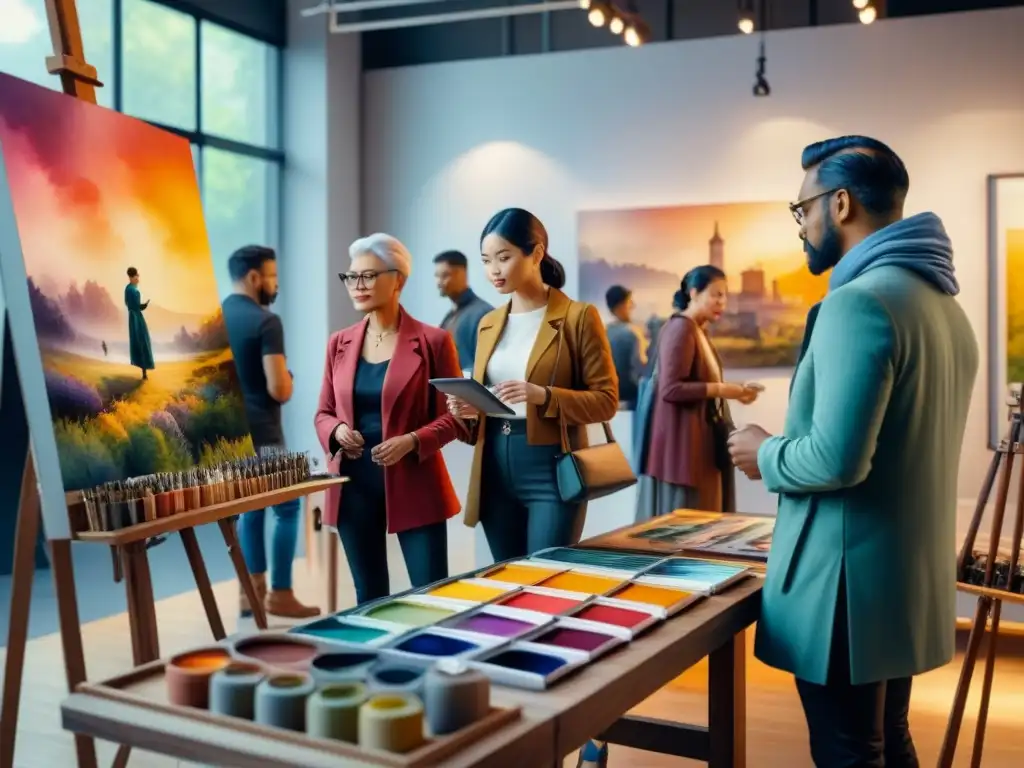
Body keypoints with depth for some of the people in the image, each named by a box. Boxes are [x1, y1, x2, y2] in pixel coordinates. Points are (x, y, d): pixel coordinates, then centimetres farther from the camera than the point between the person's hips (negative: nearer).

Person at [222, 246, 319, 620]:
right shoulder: (266, 322, -16)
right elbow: (279, 390, -21)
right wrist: (286, 376, 0)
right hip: (261, 434, -8)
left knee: (249, 507, 17)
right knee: (286, 507, 4)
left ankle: (252, 591, 18)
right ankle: (280, 595, 6)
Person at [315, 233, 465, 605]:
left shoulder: (432, 341, -5)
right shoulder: (339, 343, 8)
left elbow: (455, 415, -4)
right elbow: (323, 413, 14)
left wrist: (412, 441, -20)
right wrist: (337, 431, -9)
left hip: (413, 484, -4)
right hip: (354, 484, 4)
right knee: (369, 596, 14)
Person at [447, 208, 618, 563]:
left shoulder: (579, 317, -5)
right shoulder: (489, 323, 12)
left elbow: (606, 400, -8)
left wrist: (543, 396, -23)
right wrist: (468, 410, -4)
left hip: (551, 469, -6)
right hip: (495, 469, 6)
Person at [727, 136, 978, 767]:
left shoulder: (859, 300, -19)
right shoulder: (944, 303, 11)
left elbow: (836, 460, -26)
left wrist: (766, 454, -7)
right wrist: (785, 446, 16)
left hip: (852, 583, -10)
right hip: (911, 576, 10)